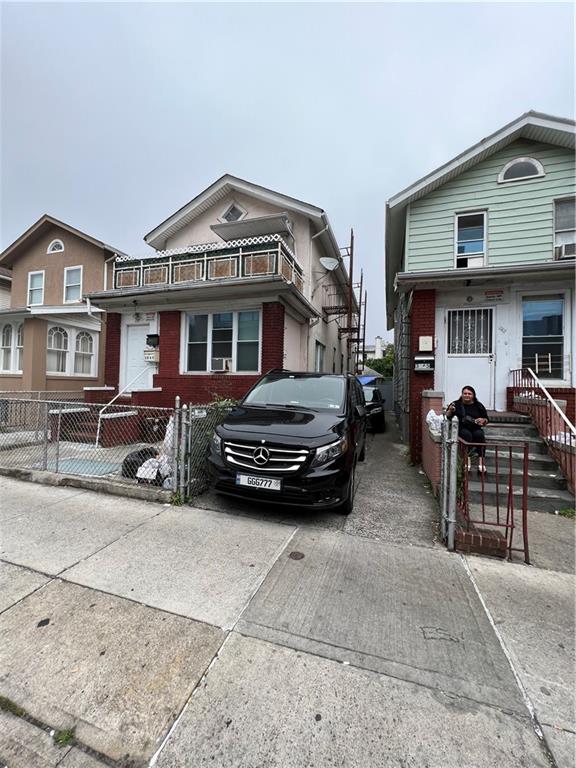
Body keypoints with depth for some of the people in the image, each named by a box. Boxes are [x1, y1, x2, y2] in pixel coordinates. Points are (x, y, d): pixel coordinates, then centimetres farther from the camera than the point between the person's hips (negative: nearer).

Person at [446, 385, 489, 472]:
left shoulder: (478, 406, 14)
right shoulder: (456, 404, 8)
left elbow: (486, 420, 18)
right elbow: (447, 417, 3)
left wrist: (483, 420, -6)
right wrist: (450, 411, -17)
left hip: (475, 429, 2)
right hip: (461, 428, -2)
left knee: (480, 435, -31)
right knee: (467, 434, -34)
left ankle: (481, 460, -31)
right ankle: (467, 458, -37)